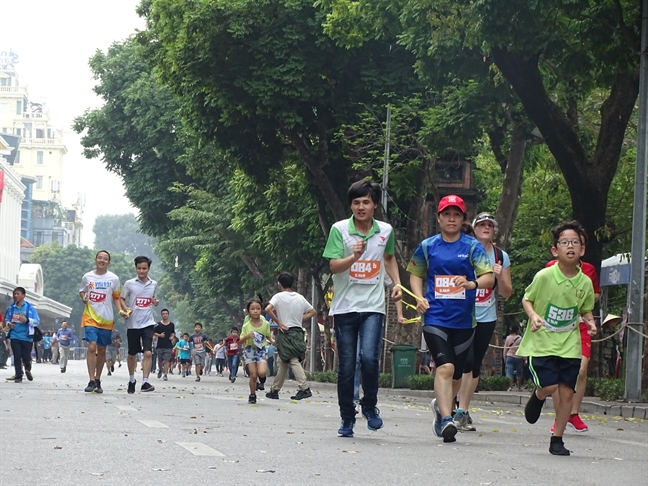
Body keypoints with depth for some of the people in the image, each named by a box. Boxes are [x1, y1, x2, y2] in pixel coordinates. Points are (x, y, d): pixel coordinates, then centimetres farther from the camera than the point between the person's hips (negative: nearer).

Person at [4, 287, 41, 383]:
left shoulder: (30, 308, -2)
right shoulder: (11, 308, 6)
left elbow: (37, 321, -3)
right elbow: (6, 319, 19)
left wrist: (27, 320, -19)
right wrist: (8, 324, -3)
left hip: (26, 337, -2)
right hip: (15, 336, 2)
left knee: (26, 357, 4)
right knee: (17, 357, -1)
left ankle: (28, 370, 34)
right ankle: (18, 376, 5)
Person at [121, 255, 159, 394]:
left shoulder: (153, 284, 8)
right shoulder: (129, 284, 0)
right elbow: (121, 299, 6)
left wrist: (155, 302, 2)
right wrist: (126, 309, -13)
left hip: (148, 323, 1)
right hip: (133, 324, -1)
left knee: (148, 353, -14)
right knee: (132, 354, 10)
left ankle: (145, 382, -17)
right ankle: (131, 380, 30)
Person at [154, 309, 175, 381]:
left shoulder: (172, 325, 7)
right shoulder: (158, 325, 1)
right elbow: (154, 333, 4)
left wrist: (172, 336, 0)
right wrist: (159, 335, -13)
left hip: (168, 346, 0)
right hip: (160, 345, 0)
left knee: (167, 360, -9)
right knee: (160, 360, 10)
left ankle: (165, 375, -10)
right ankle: (160, 370, 37)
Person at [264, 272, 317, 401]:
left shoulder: (279, 296, -6)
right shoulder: (300, 297, 10)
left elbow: (267, 309, -21)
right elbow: (313, 311, 17)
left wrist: (278, 322, -11)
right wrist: (300, 319, 12)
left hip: (285, 332, -6)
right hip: (298, 331, 6)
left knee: (293, 361, -9)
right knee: (283, 363, 9)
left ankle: (304, 388, -19)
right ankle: (275, 390, 9)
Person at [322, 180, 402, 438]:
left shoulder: (386, 231, 5)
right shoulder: (339, 229, -4)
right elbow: (334, 266, -11)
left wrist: (397, 283, 12)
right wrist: (354, 256, -28)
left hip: (373, 306, 1)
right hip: (345, 307, 0)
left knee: (369, 358, -19)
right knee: (346, 366, 3)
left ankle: (370, 406, 5)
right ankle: (347, 418, 18)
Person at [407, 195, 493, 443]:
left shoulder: (473, 246, 1)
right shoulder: (428, 246, 5)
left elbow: (489, 277, -9)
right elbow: (415, 273, 20)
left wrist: (472, 284, -30)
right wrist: (420, 297, 2)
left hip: (463, 320, 1)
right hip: (435, 318, -1)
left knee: (456, 375, 13)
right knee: (445, 367, -20)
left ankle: (441, 404, 41)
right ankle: (446, 419, -23)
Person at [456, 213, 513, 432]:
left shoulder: (501, 257, 6)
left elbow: (507, 293, 8)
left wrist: (500, 276, -11)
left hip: (487, 318, 4)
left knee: (475, 365, 6)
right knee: (467, 360, -17)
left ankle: (463, 411, 13)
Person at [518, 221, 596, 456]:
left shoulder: (585, 282, 0)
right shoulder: (544, 276, -10)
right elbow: (527, 299, 2)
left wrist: (590, 321, -5)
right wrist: (533, 315, -17)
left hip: (570, 345, 3)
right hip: (541, 342, -3)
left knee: (567, 392, -1)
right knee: (549, 386, -16)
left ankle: (557, 440, 12)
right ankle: (537, 397, 23)